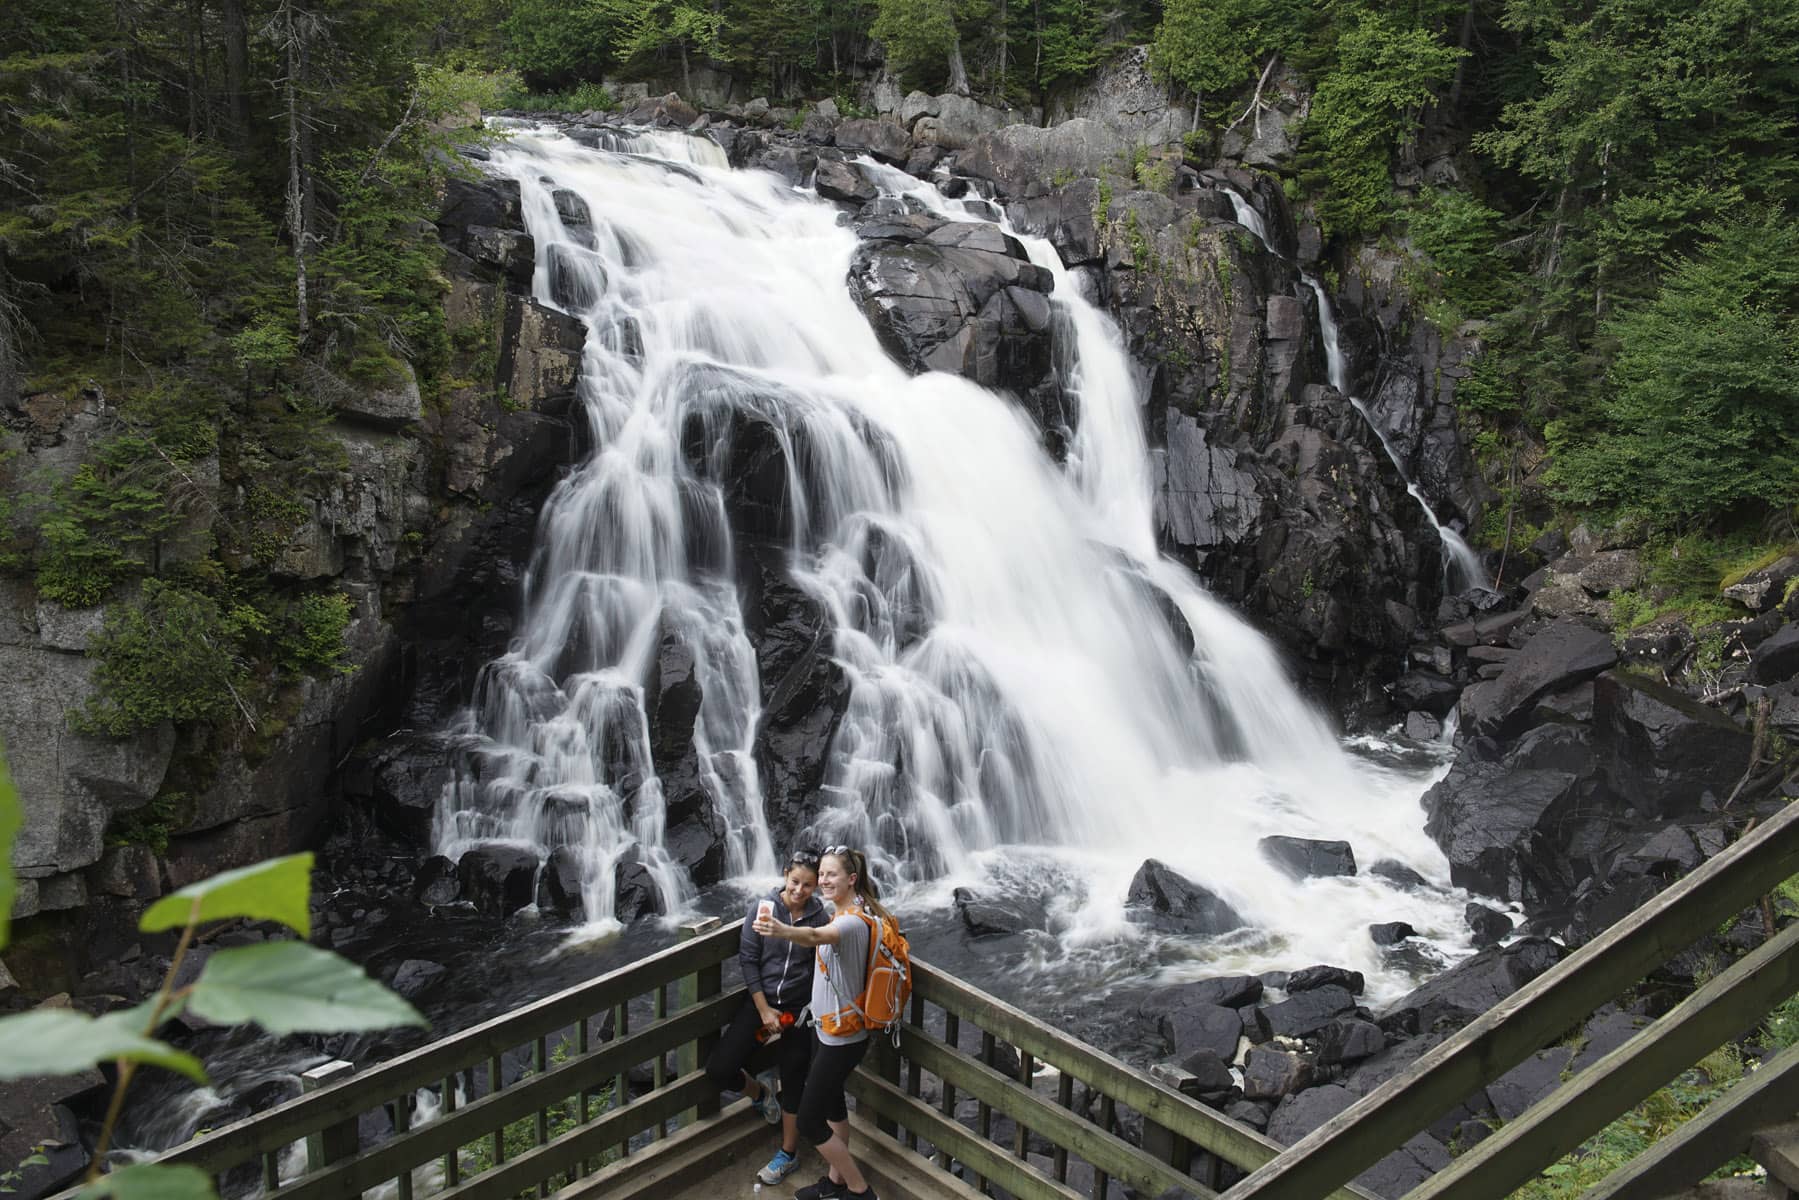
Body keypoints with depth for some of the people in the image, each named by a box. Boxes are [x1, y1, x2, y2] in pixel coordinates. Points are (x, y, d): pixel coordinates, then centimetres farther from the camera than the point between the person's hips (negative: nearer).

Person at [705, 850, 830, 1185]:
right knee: (719, 1069, -7)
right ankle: (759, 1090, 25)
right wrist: (764, 1010, -10)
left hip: (799, 1008, -1)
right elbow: (747, 959, -8)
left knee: (793, 1083, 8)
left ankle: (788, 1153, 29)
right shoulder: (762, 907, -11)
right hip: (761, 1001, 1)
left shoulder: (820, 918, -9)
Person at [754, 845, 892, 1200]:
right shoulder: (843, 914, 1)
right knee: (832, 1102, 23)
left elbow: (815, 936, -52)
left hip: (842, 1037, -10)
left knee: (809, 1121, -2)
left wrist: (783, 931, -69)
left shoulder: (852, 922, -29)